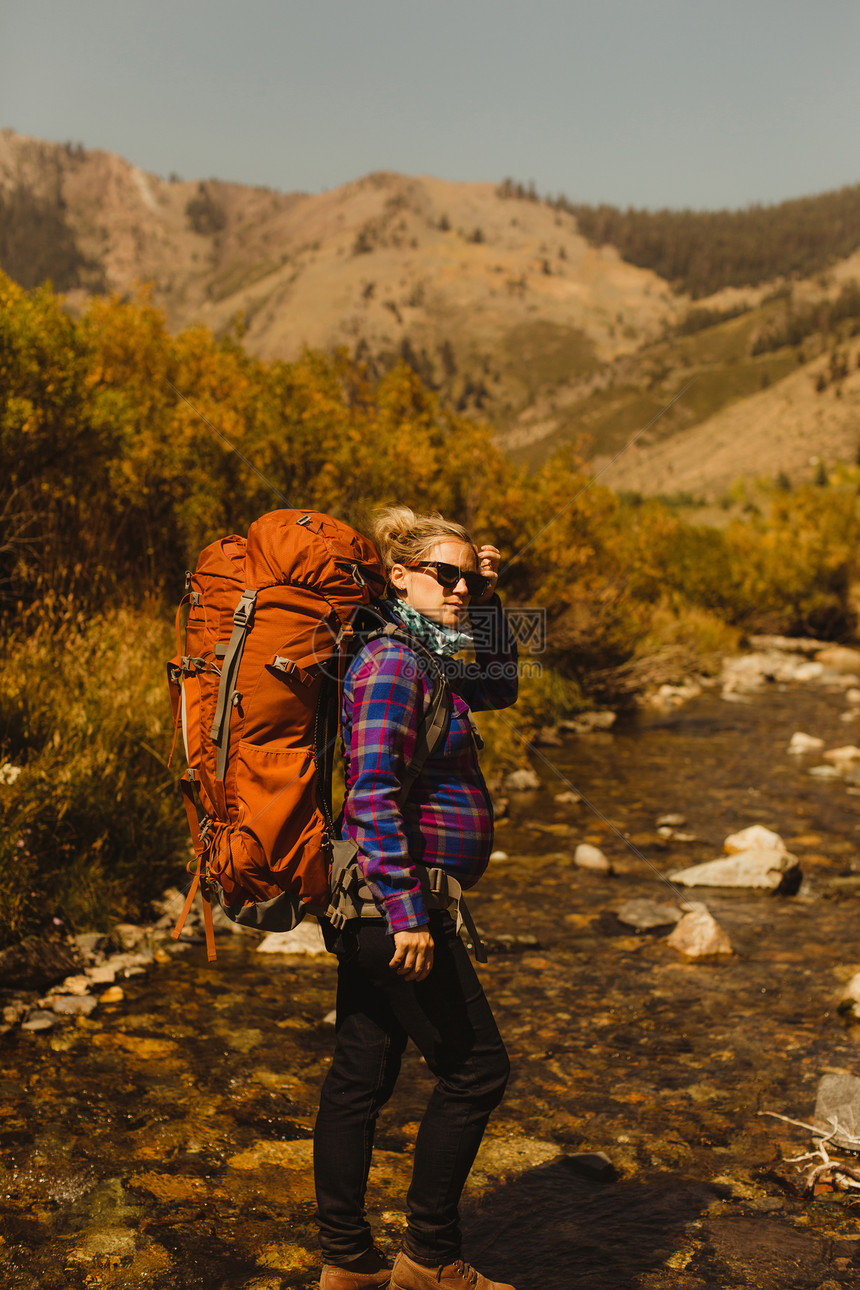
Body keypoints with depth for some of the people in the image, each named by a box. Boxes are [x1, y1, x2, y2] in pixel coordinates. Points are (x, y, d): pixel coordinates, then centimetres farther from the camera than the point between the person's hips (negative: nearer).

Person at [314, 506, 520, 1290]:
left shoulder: (421, 653, 12)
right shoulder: (392, 661, -17)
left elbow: (500, 689, 27)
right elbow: (372, 792, -24)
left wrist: (490, 605, 12)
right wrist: (407, 913, -24)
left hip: (375, 906, 10)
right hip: (396, 900, -10)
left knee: (361, 1076, 14)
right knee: (475, 1068, 2)